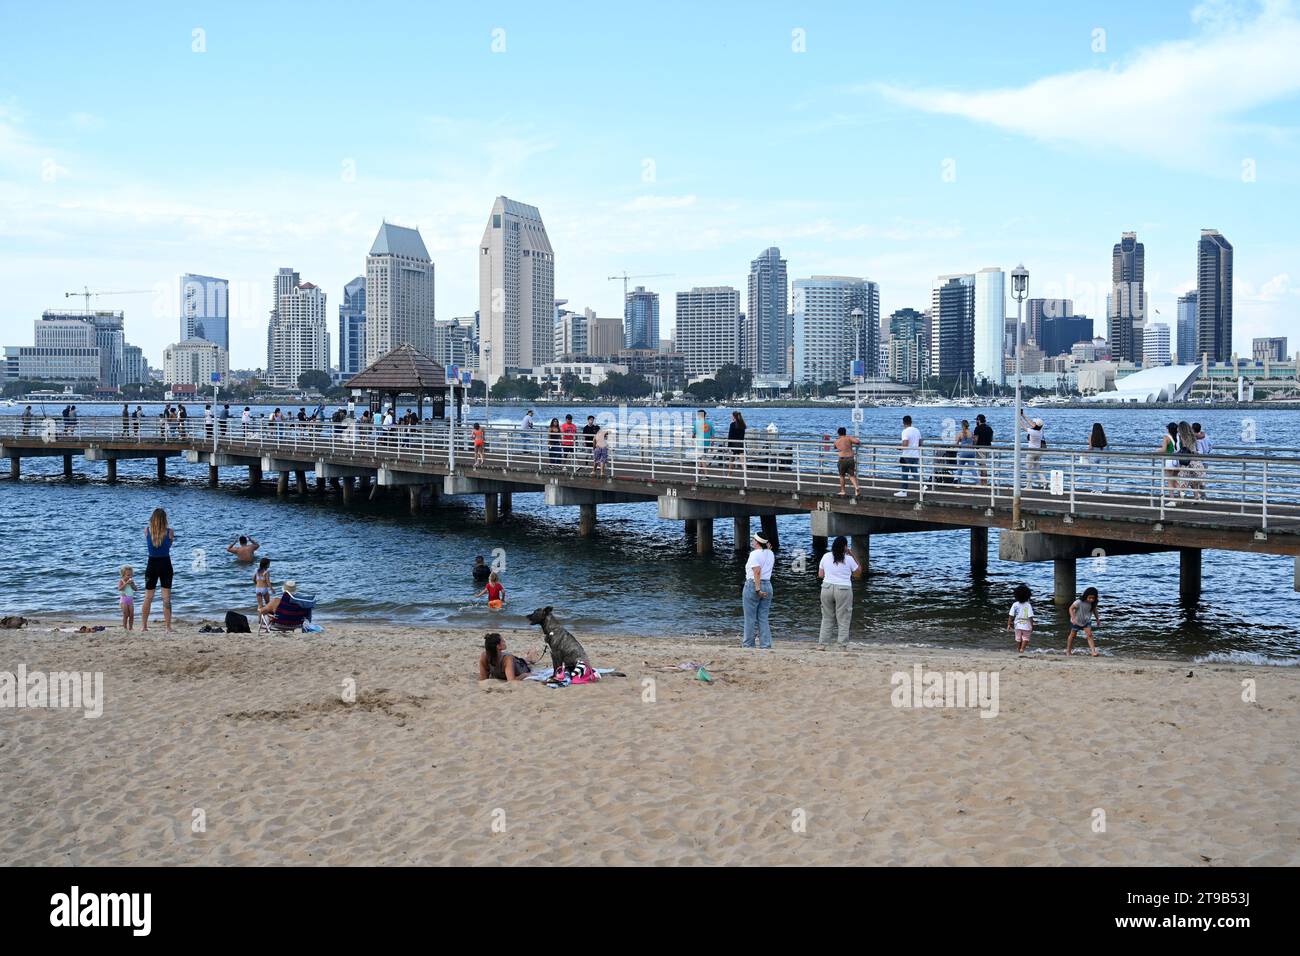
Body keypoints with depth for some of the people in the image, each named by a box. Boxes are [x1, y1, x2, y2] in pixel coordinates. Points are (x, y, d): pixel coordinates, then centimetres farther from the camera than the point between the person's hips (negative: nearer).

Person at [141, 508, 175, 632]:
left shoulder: (147, 531, -7)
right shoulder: (169, 532, -10)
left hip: (152, 565, 1)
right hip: (165, 565, -1)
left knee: (148, 597, 11)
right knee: (166, 598, 3)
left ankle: (143, 625, 13)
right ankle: (168, 626, 3)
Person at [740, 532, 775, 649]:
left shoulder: (755, 554, -12)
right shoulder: (770, 554, 9)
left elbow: (757, 571, -21)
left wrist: (757, 589, -23)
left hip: (753, 585, -7)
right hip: (768, 585, 7)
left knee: (750, 617, 3)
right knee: (763, 617, 9)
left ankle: (748, 643, 8)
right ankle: (766, 644, 3)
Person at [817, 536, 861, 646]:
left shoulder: (826, 556, 3)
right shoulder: (848, 559, -6)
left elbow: (820, 574, 8)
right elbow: (858, 573, 7)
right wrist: (853, 556, 9)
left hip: (827, 588, 3)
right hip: (843, 590, -3)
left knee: (826, 618, 13)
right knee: (843, 620, 5)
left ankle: (822, 643, 12)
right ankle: (843, 645, 4)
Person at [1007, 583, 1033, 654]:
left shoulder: (1015, 605, -8)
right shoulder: (1028, 606, -15)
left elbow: (1011, 616, -6)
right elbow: (1030, 617, -14)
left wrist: (1009, 624, 3)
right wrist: (1032, 626, -4)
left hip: (1018, 625, 2)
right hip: (1026, 626, -2)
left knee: (1018, 639, 17)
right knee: (1025, 638, 11)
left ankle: (1019, 650, 27)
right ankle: (1022, 649, -7)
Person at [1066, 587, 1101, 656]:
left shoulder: (1093, 603, -15)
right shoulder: (1079, 602, -32)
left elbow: (1094, 610, 6)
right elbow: (1071, 608, -25)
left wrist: (1097, 618, 3)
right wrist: (1073, 618, -35)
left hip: (1087, 621, 3)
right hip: (1076, 621, -3)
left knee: (1089, 635, -13)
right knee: (1072, 635, 13)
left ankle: (1093, 651, -19)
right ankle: (1068, 651, 29)